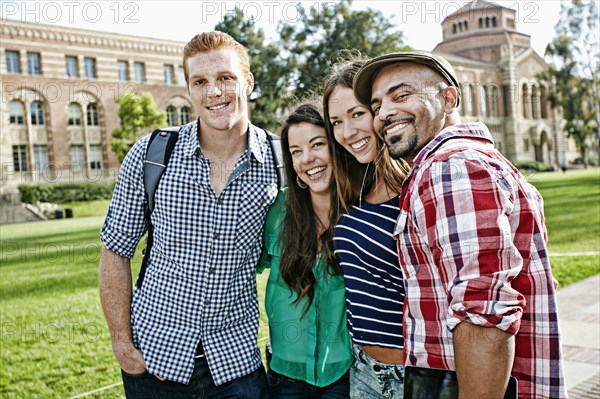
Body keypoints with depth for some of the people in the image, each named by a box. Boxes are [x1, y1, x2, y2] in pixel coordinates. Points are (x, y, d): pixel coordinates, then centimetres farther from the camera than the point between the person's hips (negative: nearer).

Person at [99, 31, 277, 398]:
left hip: (235, 358, 0)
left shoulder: (280, 163, -8)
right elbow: (117, 251, -1)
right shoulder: (149, 156, -9)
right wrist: (122, 343, -3)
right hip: (153, 356, 1)